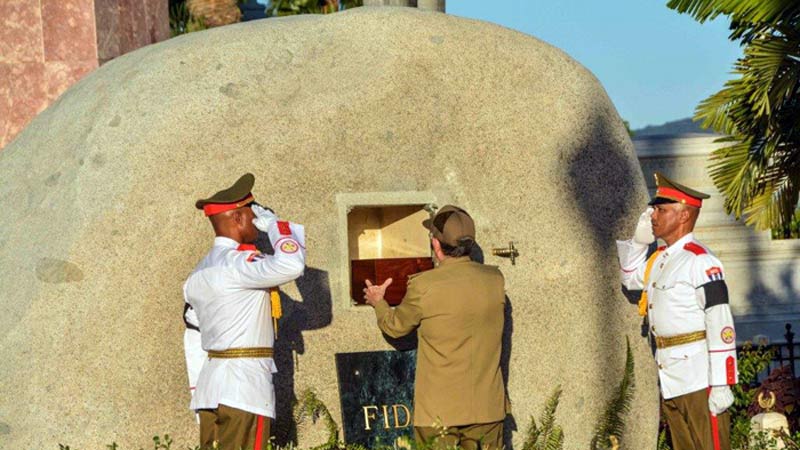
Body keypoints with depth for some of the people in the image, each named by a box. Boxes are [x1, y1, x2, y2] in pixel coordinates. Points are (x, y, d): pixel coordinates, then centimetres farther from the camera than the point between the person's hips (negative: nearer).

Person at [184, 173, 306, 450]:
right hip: (245, 387, -9)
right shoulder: (237, 263, -12)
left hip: (209, 384, 9)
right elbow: (291, 265, -27)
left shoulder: (199, 273, 17)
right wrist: (273, 223, -10)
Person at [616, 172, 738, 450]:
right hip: (669, 382, 9)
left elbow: (721, 326, -18)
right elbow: (630, 278, 34)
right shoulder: (659, 259, 13)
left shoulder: (699, 261, -14)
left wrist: (721, 385, -21)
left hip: (699, 380, -9)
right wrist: (639, 239, 16)